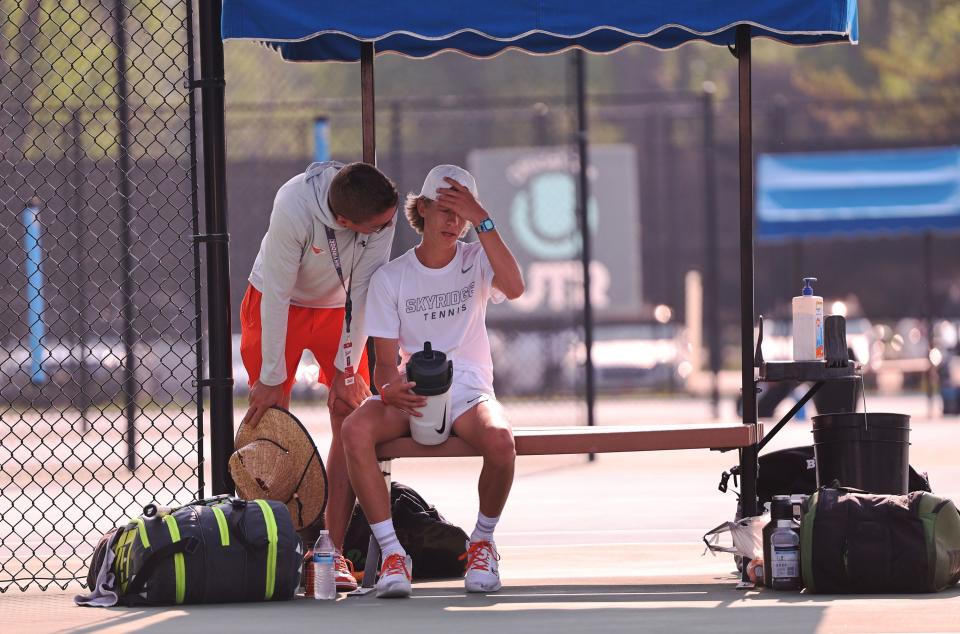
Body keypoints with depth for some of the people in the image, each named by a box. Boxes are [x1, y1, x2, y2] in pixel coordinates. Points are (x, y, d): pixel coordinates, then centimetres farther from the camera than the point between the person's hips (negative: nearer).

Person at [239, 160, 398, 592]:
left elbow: (364, 292, -17)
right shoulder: (293, 207, -37)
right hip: (278, 306, -2)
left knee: (350, 417, -10)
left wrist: (347, 370, -15)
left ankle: (333, 550, -11)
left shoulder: (383, 212, -27)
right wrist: (272, 378, -20)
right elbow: (277, 295, -27)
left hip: (338, 308, 3)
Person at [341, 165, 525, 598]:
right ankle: (392, 555, -28)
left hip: (468, 392, 0)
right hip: (410, 396, 1)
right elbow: (385, 361, -1)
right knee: (356, 429, -33)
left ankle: (482, 543, -8)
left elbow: (514, 288, -20)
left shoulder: (476, 261, 4)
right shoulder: (390, 278, 4)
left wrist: (482, 220, -20)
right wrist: (389, 388, -26)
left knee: (499, 439, -36)